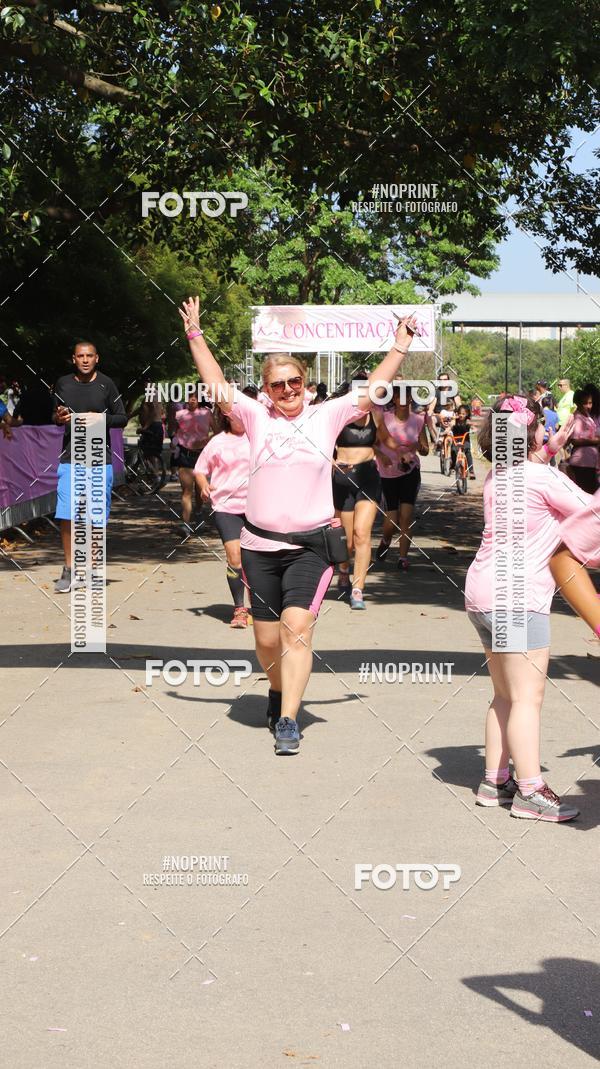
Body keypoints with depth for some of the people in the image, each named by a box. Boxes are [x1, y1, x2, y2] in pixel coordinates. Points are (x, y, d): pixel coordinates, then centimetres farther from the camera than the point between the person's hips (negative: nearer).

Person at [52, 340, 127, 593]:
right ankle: (68, 570, 4)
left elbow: (122, 418, 4)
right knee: (66, 516, -6)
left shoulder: (106, 385, 0)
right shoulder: (63, 384, 6)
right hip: (69, 458, 1)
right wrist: (58, 418, -7)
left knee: (96, 518, 3)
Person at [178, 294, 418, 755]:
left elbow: (373, 391, 9)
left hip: (312, 544, -2)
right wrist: (195, 335, 9)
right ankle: (279, 692, 38)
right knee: (267, 639, 8)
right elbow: (217, 384, 8)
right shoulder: (256, 416, 7)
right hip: (261, 544, 2)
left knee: (296, 626, -18)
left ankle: (288, 720, -16)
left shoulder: (326, 415, 6)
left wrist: (401, 346, 8)